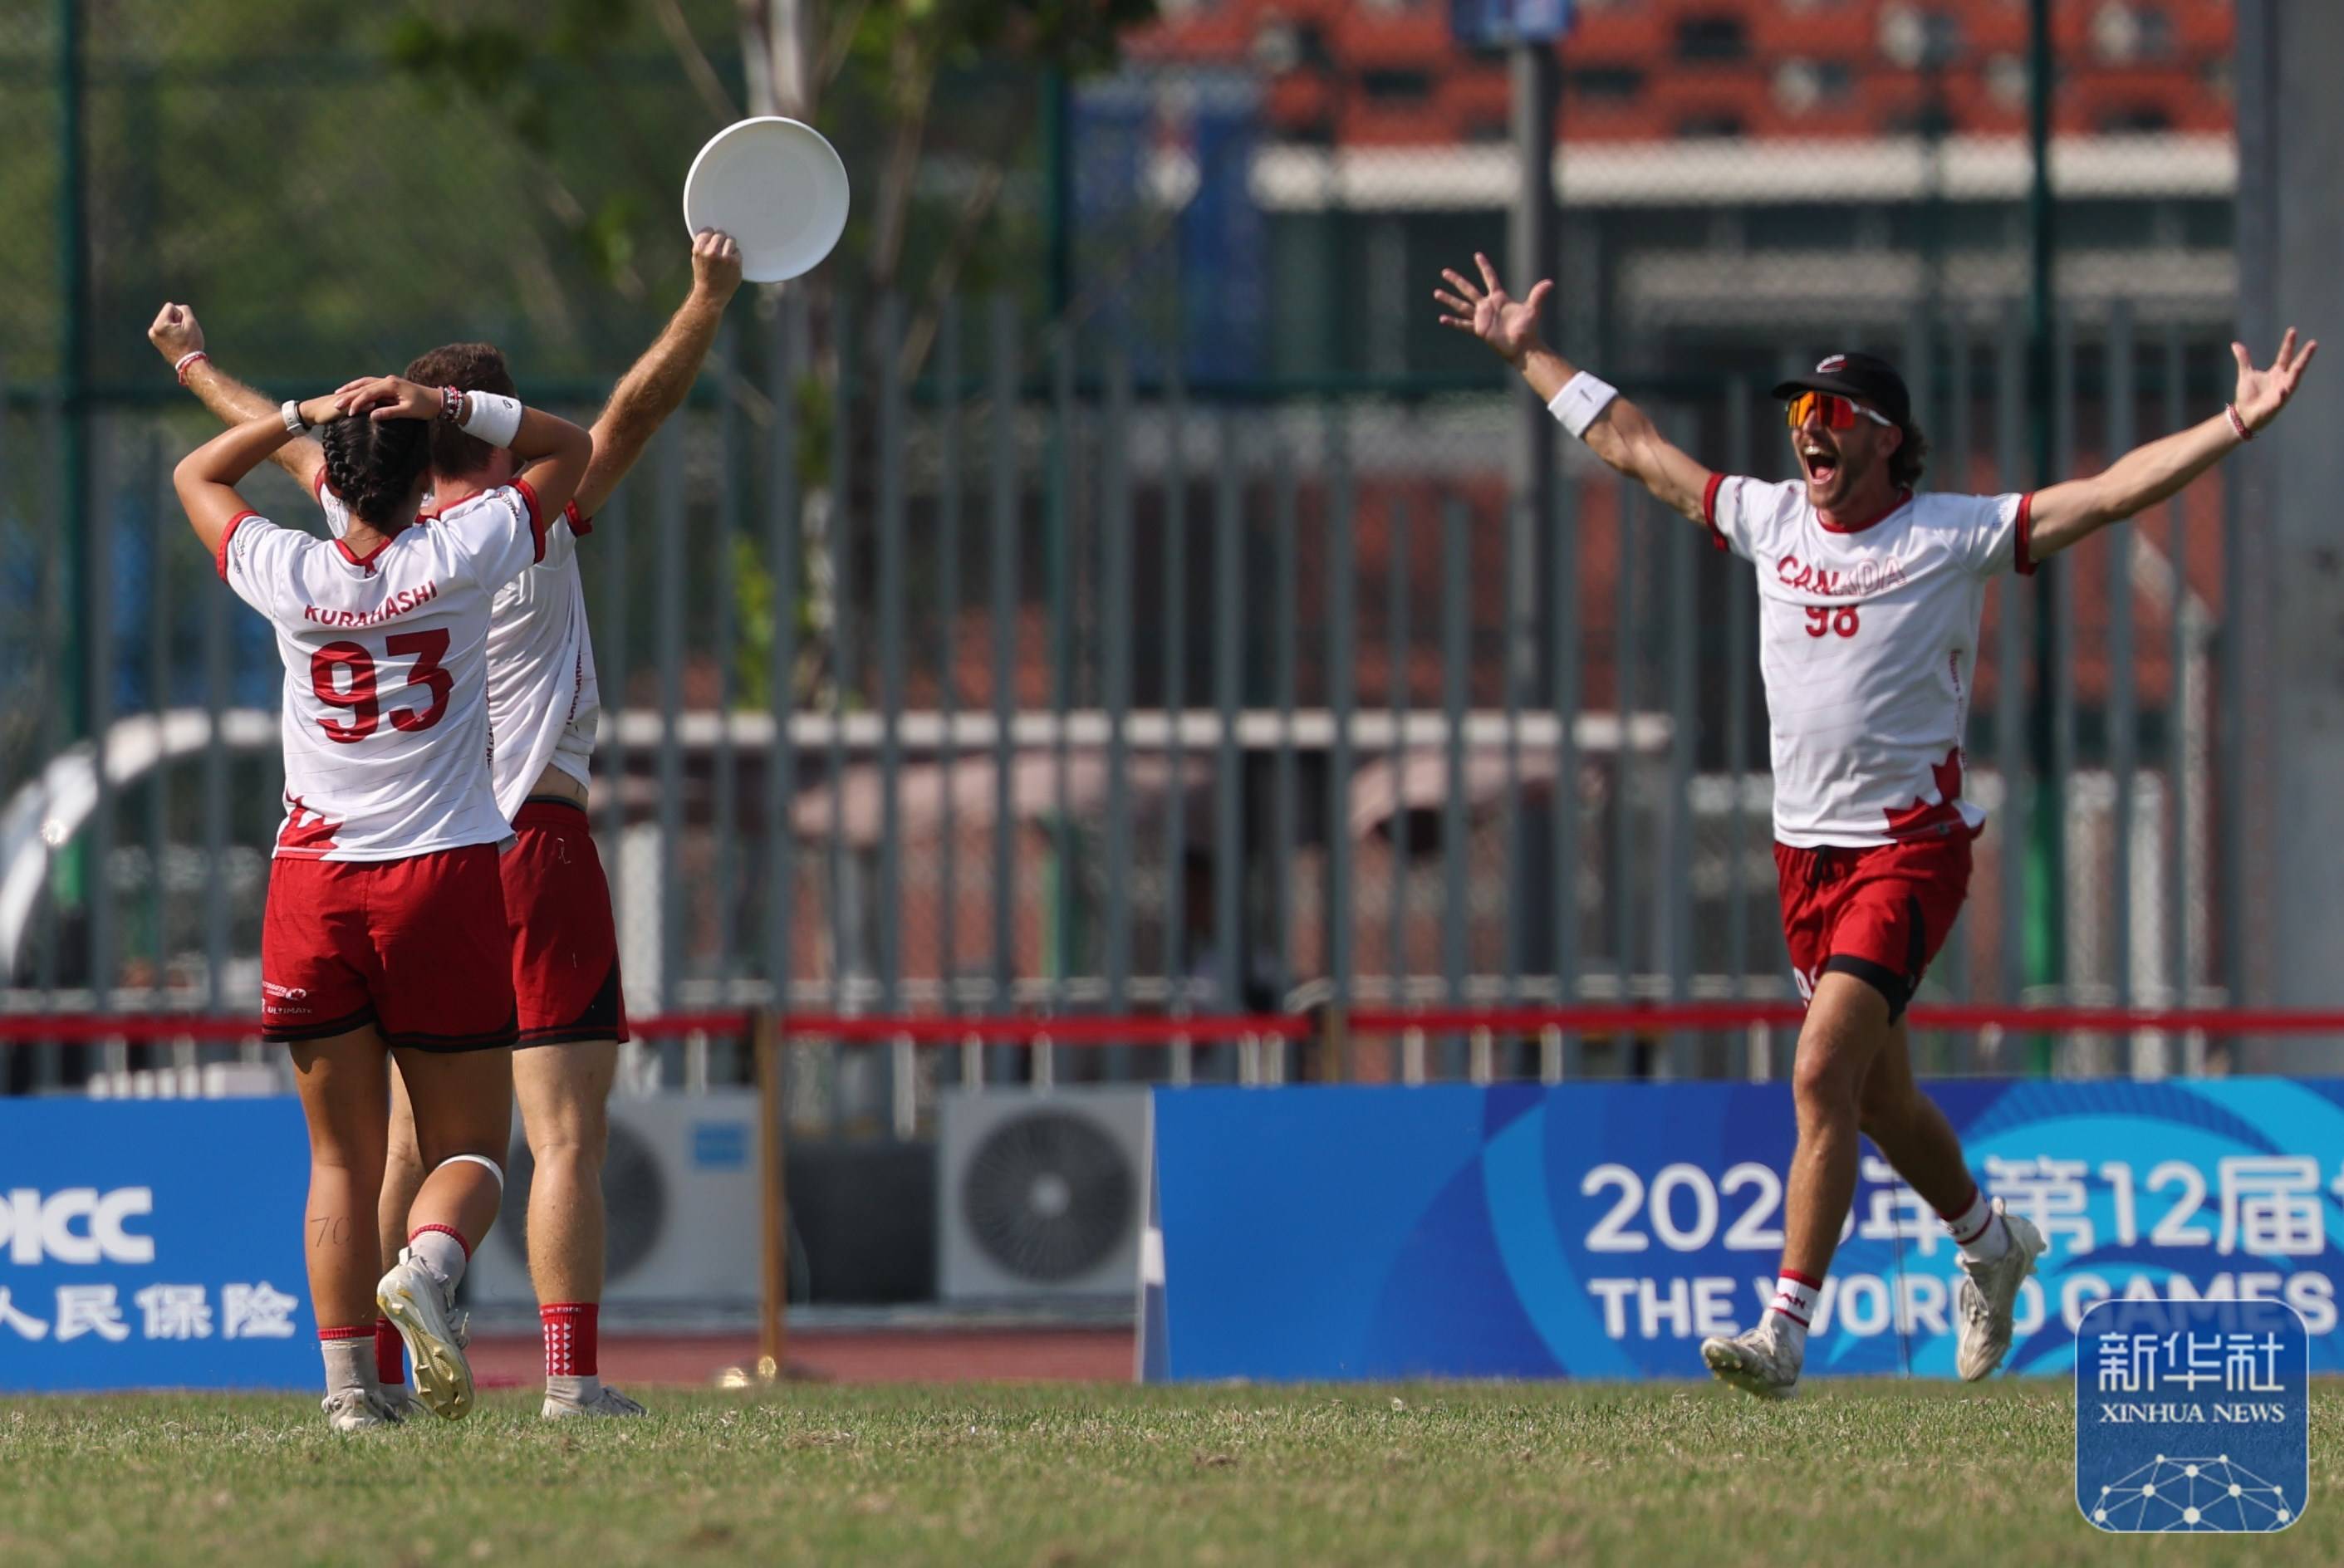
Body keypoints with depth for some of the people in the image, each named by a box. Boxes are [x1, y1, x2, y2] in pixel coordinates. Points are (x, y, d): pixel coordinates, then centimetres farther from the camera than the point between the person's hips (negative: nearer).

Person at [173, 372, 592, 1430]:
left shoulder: (289, 577, 0)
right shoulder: (458, 560, -4)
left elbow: (196, 475, 20)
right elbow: (571, 448, 12)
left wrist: (301, 415, 13)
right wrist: (446, 409, 2)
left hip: (313, 884, 1)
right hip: (445, 873, -1)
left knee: (341, 1158, 7)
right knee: (469, 1145, 5)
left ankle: (348, 1384, -4)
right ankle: (428, 1264, -26)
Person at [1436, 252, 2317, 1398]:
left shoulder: (1954, 536, -6)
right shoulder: (1769, 519, 8)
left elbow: (2111, 492, -13)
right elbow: (1634, 449, 20)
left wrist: (2236, 426, -24)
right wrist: (1528, 356, 24)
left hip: (1911, 845, -6)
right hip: (1805, 854, 6)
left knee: (1823, 1077, -19)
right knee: (1874, 1095, 18)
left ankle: (1785, 1330, -22)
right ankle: (1989, 1241, 44)